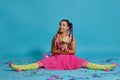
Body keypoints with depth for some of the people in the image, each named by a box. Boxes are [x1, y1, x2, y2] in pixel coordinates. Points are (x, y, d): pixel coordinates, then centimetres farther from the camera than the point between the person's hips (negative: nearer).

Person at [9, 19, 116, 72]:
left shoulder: (71, 38, -3)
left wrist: (66, 50, -18)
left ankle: (105, 67, -30)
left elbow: (73, 51, -1)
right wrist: (61, 50, -17)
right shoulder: (55, 37, -2)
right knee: (40, 63, -19)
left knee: (85, 63, -20)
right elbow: (53, 50, 0)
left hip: (69, 58, 0)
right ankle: (18, 67, -34)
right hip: (56, 58, 0)